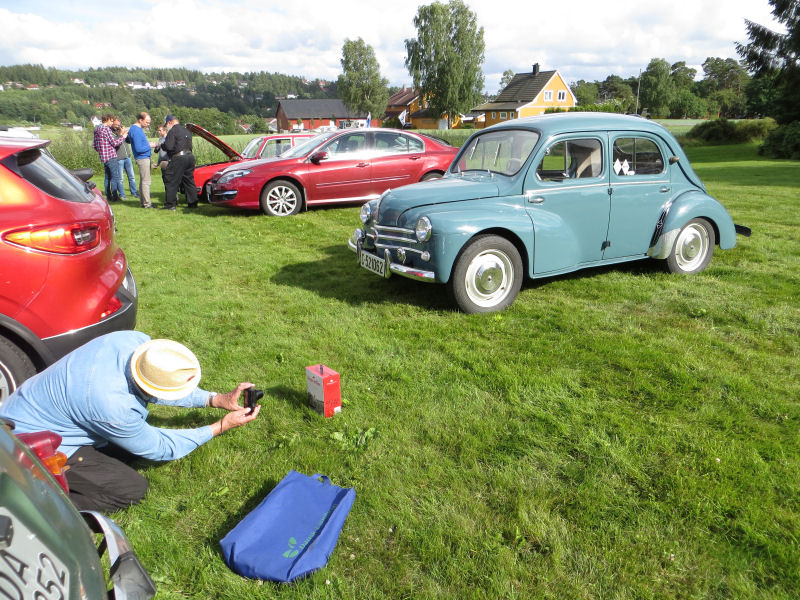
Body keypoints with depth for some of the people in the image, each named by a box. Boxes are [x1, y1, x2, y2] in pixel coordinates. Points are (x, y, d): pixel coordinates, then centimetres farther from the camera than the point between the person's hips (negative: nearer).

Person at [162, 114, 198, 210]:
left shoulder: (172, 131, -7)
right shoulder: (186, 130, 20)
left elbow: (168, 146, -14)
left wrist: (162, 145, 7)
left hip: (179, 158, -8)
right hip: (190, 156, 8)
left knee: (171, 181, -1)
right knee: (189, 181, 13)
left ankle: (170, 204, -2)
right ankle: (193, 203, 13)